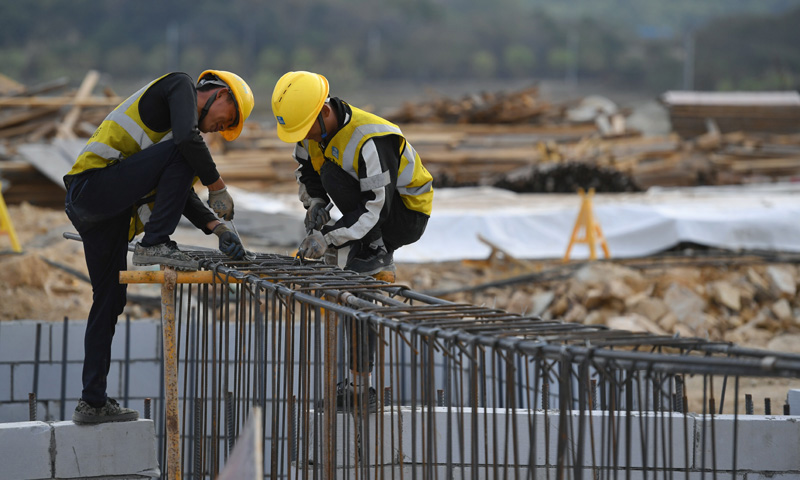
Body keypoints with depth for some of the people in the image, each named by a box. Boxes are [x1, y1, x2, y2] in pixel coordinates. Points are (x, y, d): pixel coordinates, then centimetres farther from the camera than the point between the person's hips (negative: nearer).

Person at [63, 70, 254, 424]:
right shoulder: (181, 86, 0)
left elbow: (180, 194, 23)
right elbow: (187, 138, -21)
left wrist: (217, 228, 10)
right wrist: (217, 185, -10)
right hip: (92, 185, -10)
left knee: (110, 301, 13)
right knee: (183, 154, -17)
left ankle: (92, 403, 16)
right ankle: (154, 245, -15)